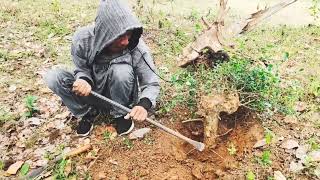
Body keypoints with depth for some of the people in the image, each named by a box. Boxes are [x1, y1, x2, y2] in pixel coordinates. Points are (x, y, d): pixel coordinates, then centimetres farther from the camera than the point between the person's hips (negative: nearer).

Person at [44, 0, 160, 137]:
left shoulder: (137, 47, -26)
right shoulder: (82, 39, -23)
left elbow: (152, 83, -19)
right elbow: (82, 69, -7)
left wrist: (144, 104, -41)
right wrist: (84, 80, -33)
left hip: (118, 96, -1)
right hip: (93, 94, 2)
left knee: (122, 70, -34)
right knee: (52, 77, -20)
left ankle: (120, 114, -7)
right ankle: (88, 112, 0)